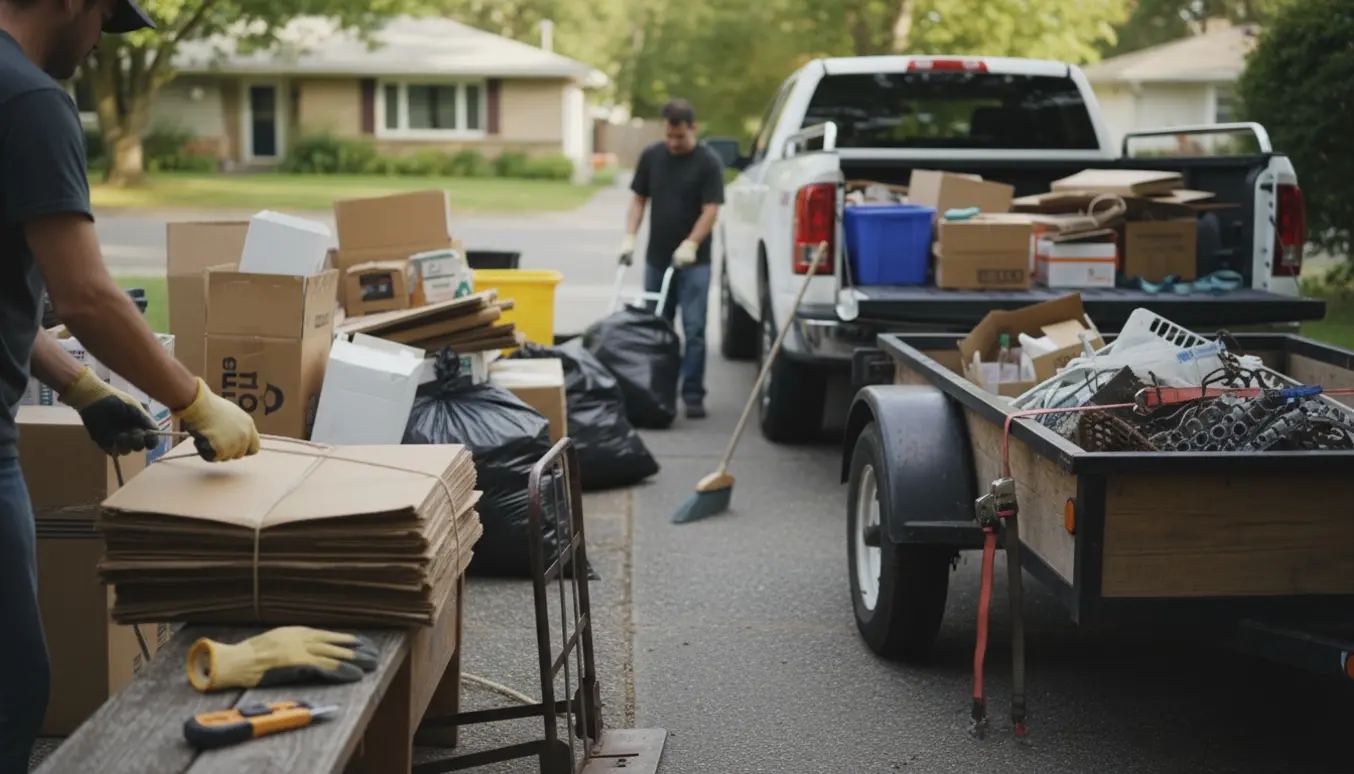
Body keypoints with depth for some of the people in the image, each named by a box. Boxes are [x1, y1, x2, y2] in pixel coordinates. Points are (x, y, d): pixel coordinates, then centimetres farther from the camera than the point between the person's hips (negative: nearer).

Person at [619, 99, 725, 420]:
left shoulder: (708, 162, -7)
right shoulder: (651, 156, 5)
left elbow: (711, 210, -11)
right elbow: (639, 199, 9)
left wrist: (691, 244, -22)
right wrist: (629, 236, -3)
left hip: (693, 261, -4)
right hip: (656, 258, 4)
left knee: (694, 330, -6)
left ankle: (693, 395, -1)